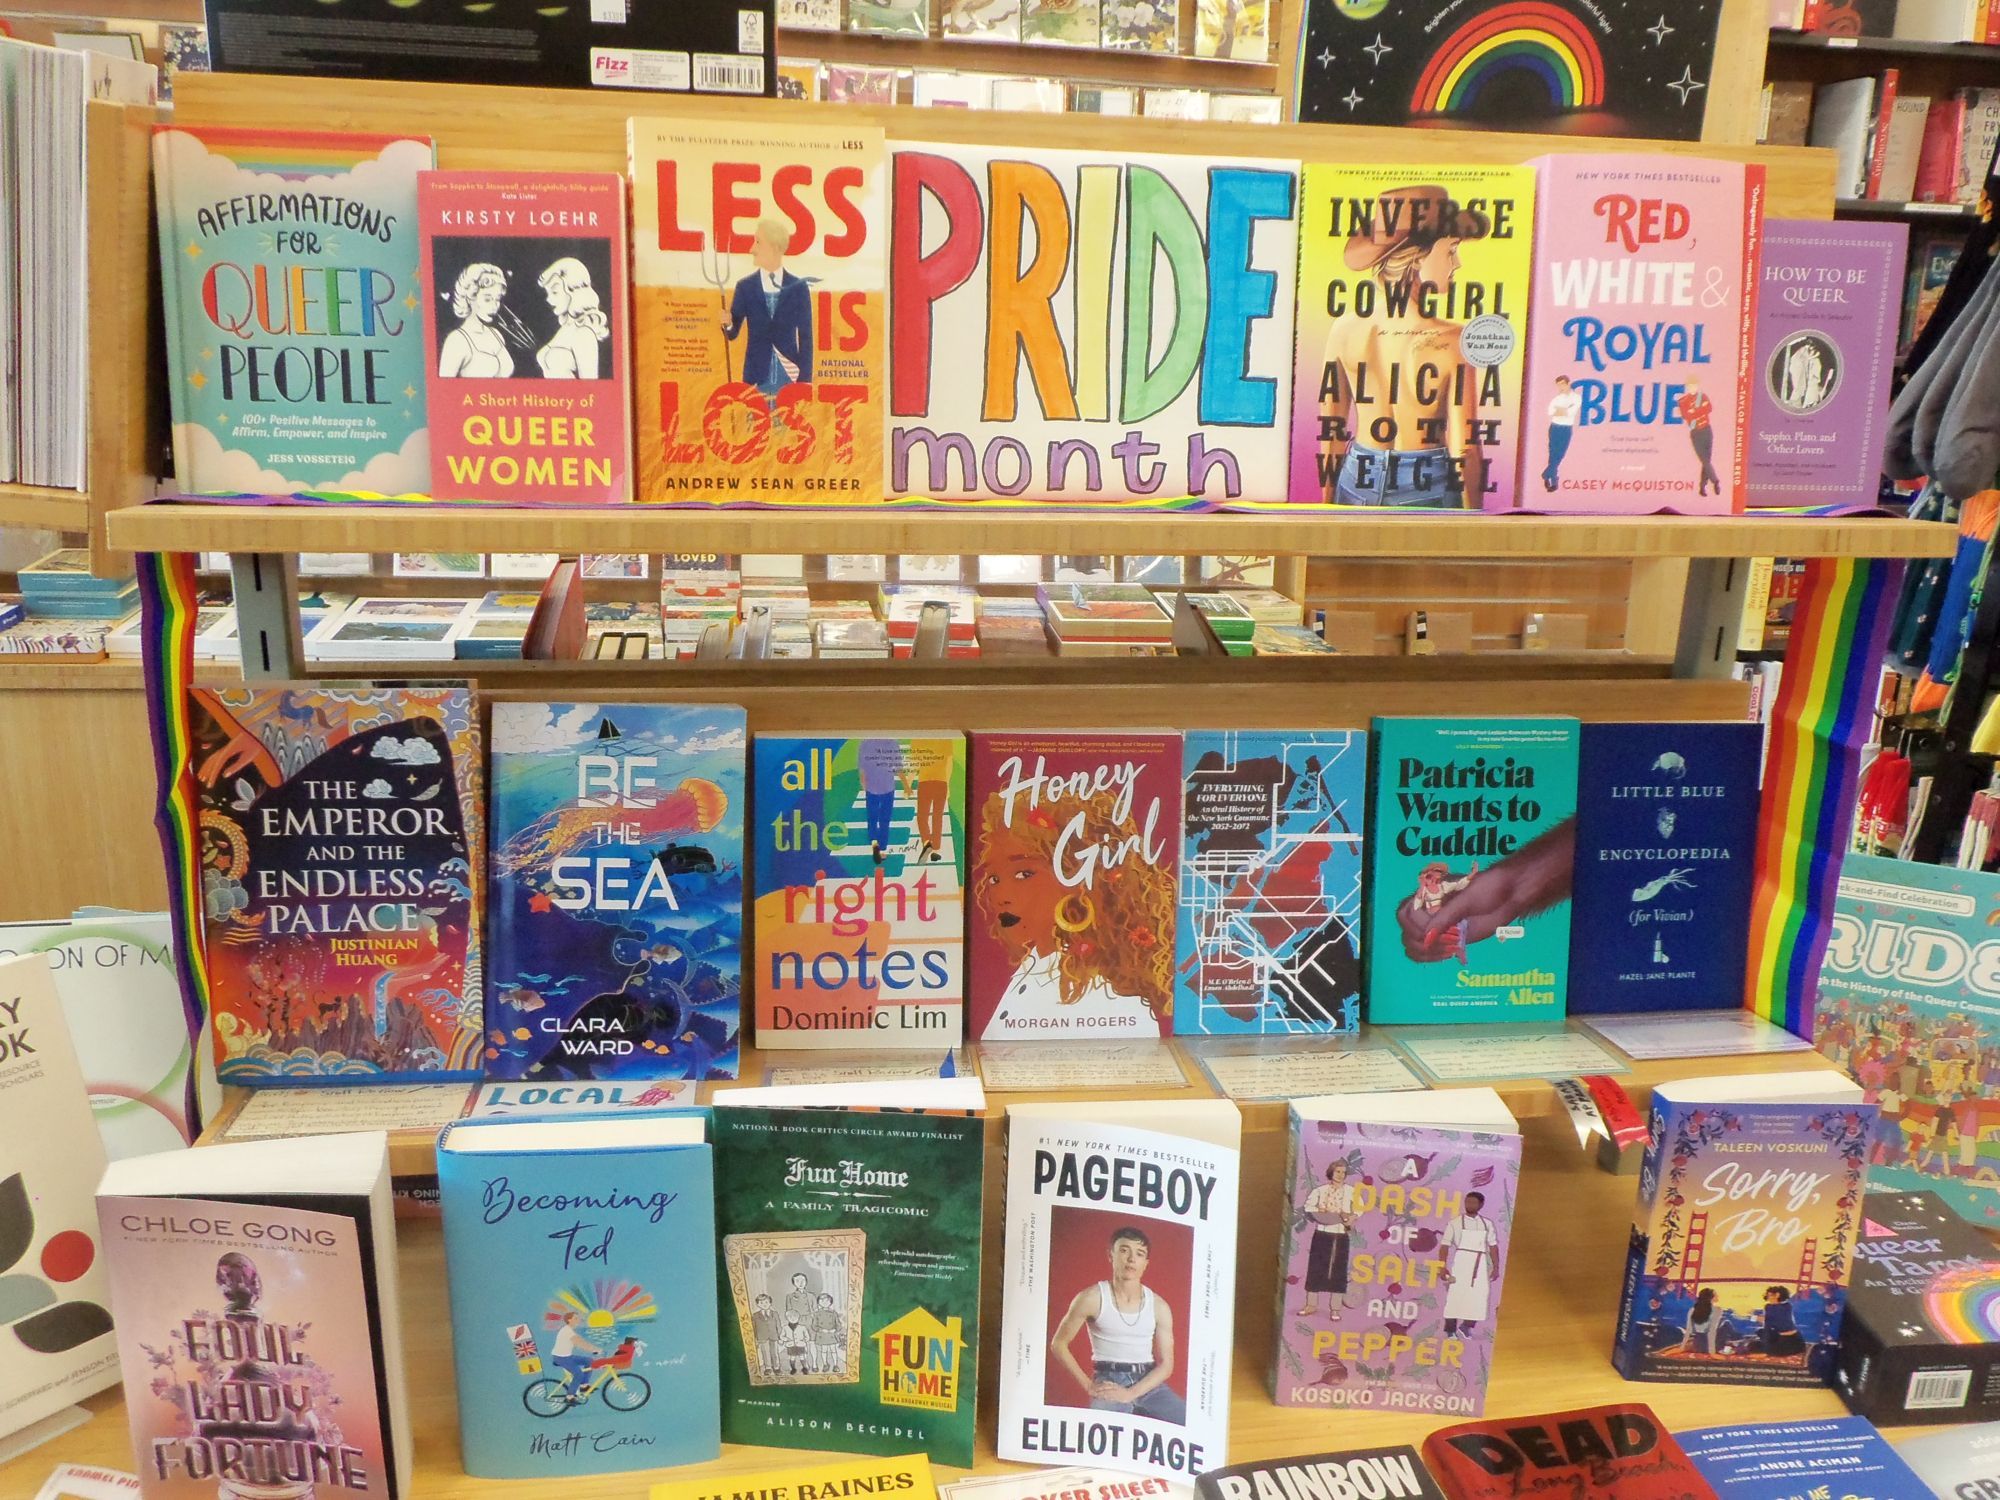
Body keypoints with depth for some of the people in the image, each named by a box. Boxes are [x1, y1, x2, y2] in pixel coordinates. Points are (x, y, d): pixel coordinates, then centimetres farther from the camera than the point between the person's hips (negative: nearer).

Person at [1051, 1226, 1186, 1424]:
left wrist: (1130, 1393, -14)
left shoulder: (1158, 1306, 3)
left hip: (1149, 1384, 4)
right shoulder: (1092, 1298, -5)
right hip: (1109, 1382, -4)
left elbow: (1166, 1363, 1)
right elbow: (1059, 1344, 3)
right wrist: (1088, 1385, -6)